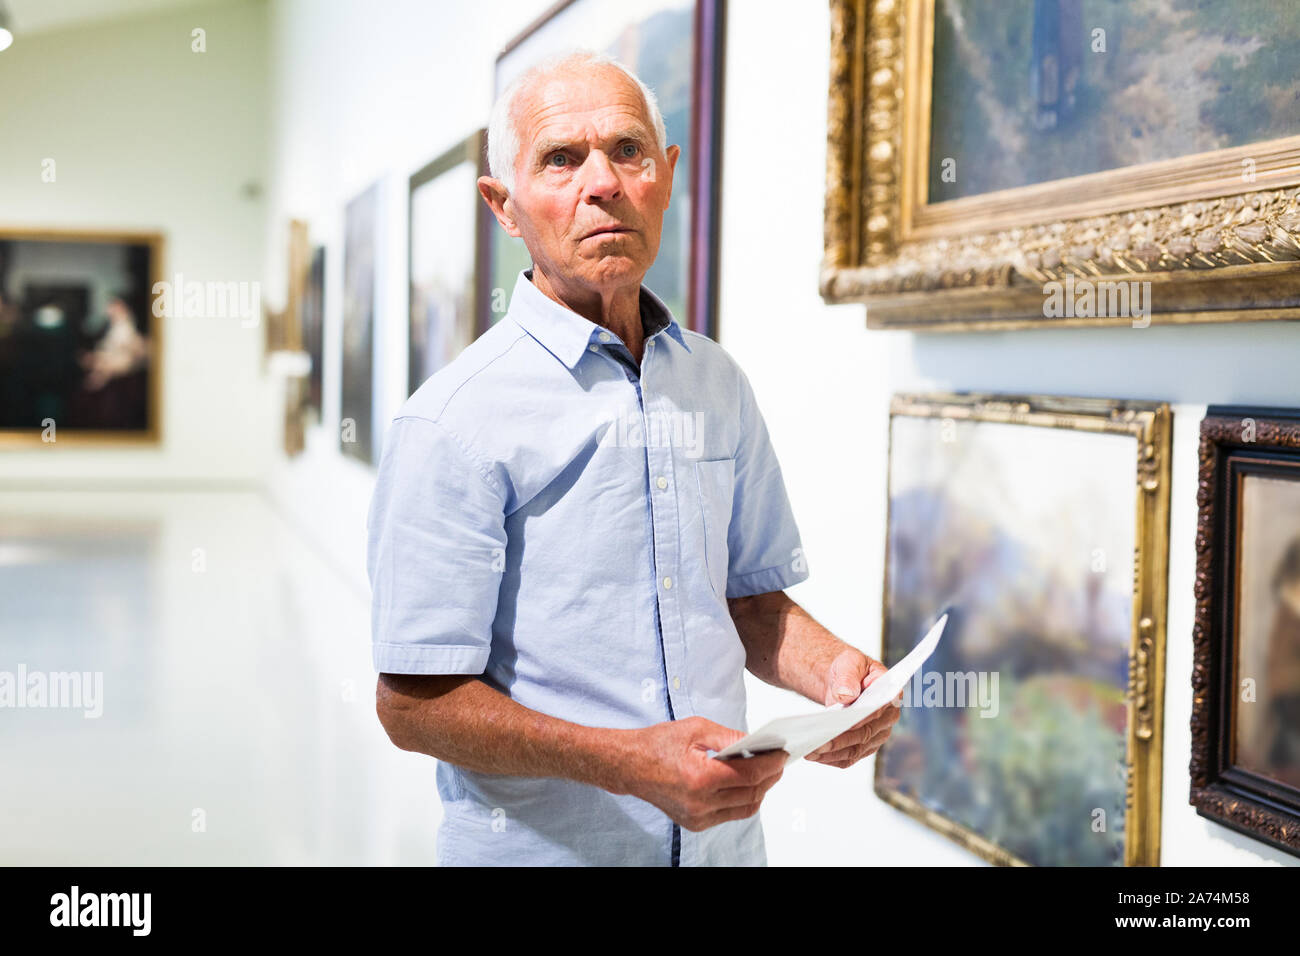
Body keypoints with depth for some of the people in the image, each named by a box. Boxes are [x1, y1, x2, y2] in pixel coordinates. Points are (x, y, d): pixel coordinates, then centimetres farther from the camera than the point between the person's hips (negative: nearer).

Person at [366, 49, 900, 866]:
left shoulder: (718, 384, 4)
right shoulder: (452, 423, -15)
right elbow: (415, 702, -16)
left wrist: (829, 670, -7)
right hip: (541, 845, -5)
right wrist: (628, 762, -27)